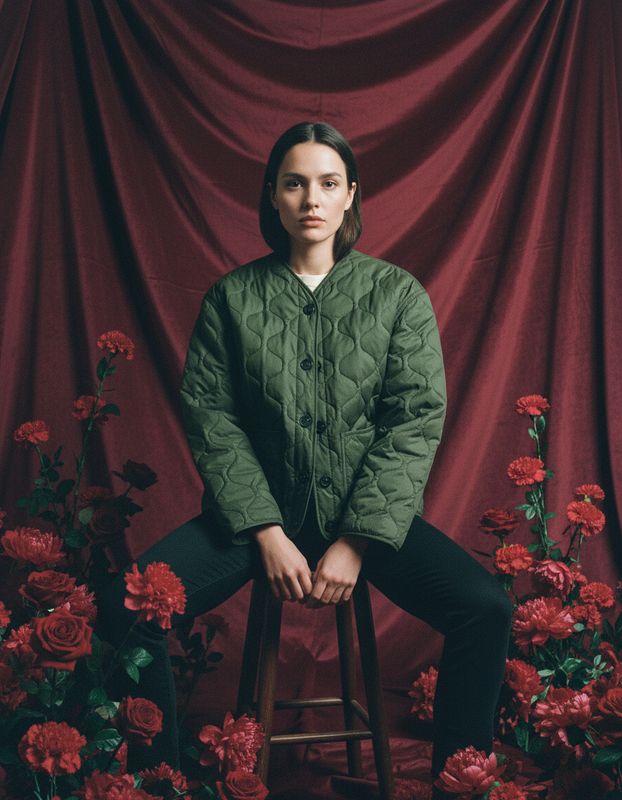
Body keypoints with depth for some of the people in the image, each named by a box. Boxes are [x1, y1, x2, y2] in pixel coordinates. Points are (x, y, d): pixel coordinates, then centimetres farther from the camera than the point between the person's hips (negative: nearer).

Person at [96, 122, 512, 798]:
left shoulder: (398, 294, 3)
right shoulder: (233, 296, 5)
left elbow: (416, 421, -4)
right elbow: (210, 415, -2)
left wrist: (357, 541, -13)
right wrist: (267, 533, -13)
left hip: (370, 513, 0)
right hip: (257, 509, 1)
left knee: (486, 610, -23)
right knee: (126, 608, -20)